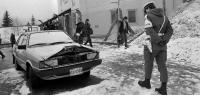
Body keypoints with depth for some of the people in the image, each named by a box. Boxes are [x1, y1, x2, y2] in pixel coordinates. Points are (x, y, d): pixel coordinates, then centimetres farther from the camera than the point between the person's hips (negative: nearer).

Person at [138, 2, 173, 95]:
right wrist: (164, 41, -9)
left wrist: (158, 41, -19)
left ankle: (147, 82, 28)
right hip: (162, 46, 6)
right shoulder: (164, 16, 11)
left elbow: (149, 30, -24)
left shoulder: (148, 16, -10)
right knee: (162, 65, 7)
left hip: (151, 44, -6)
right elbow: (170, 31, 5)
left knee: (148, 63, 13)